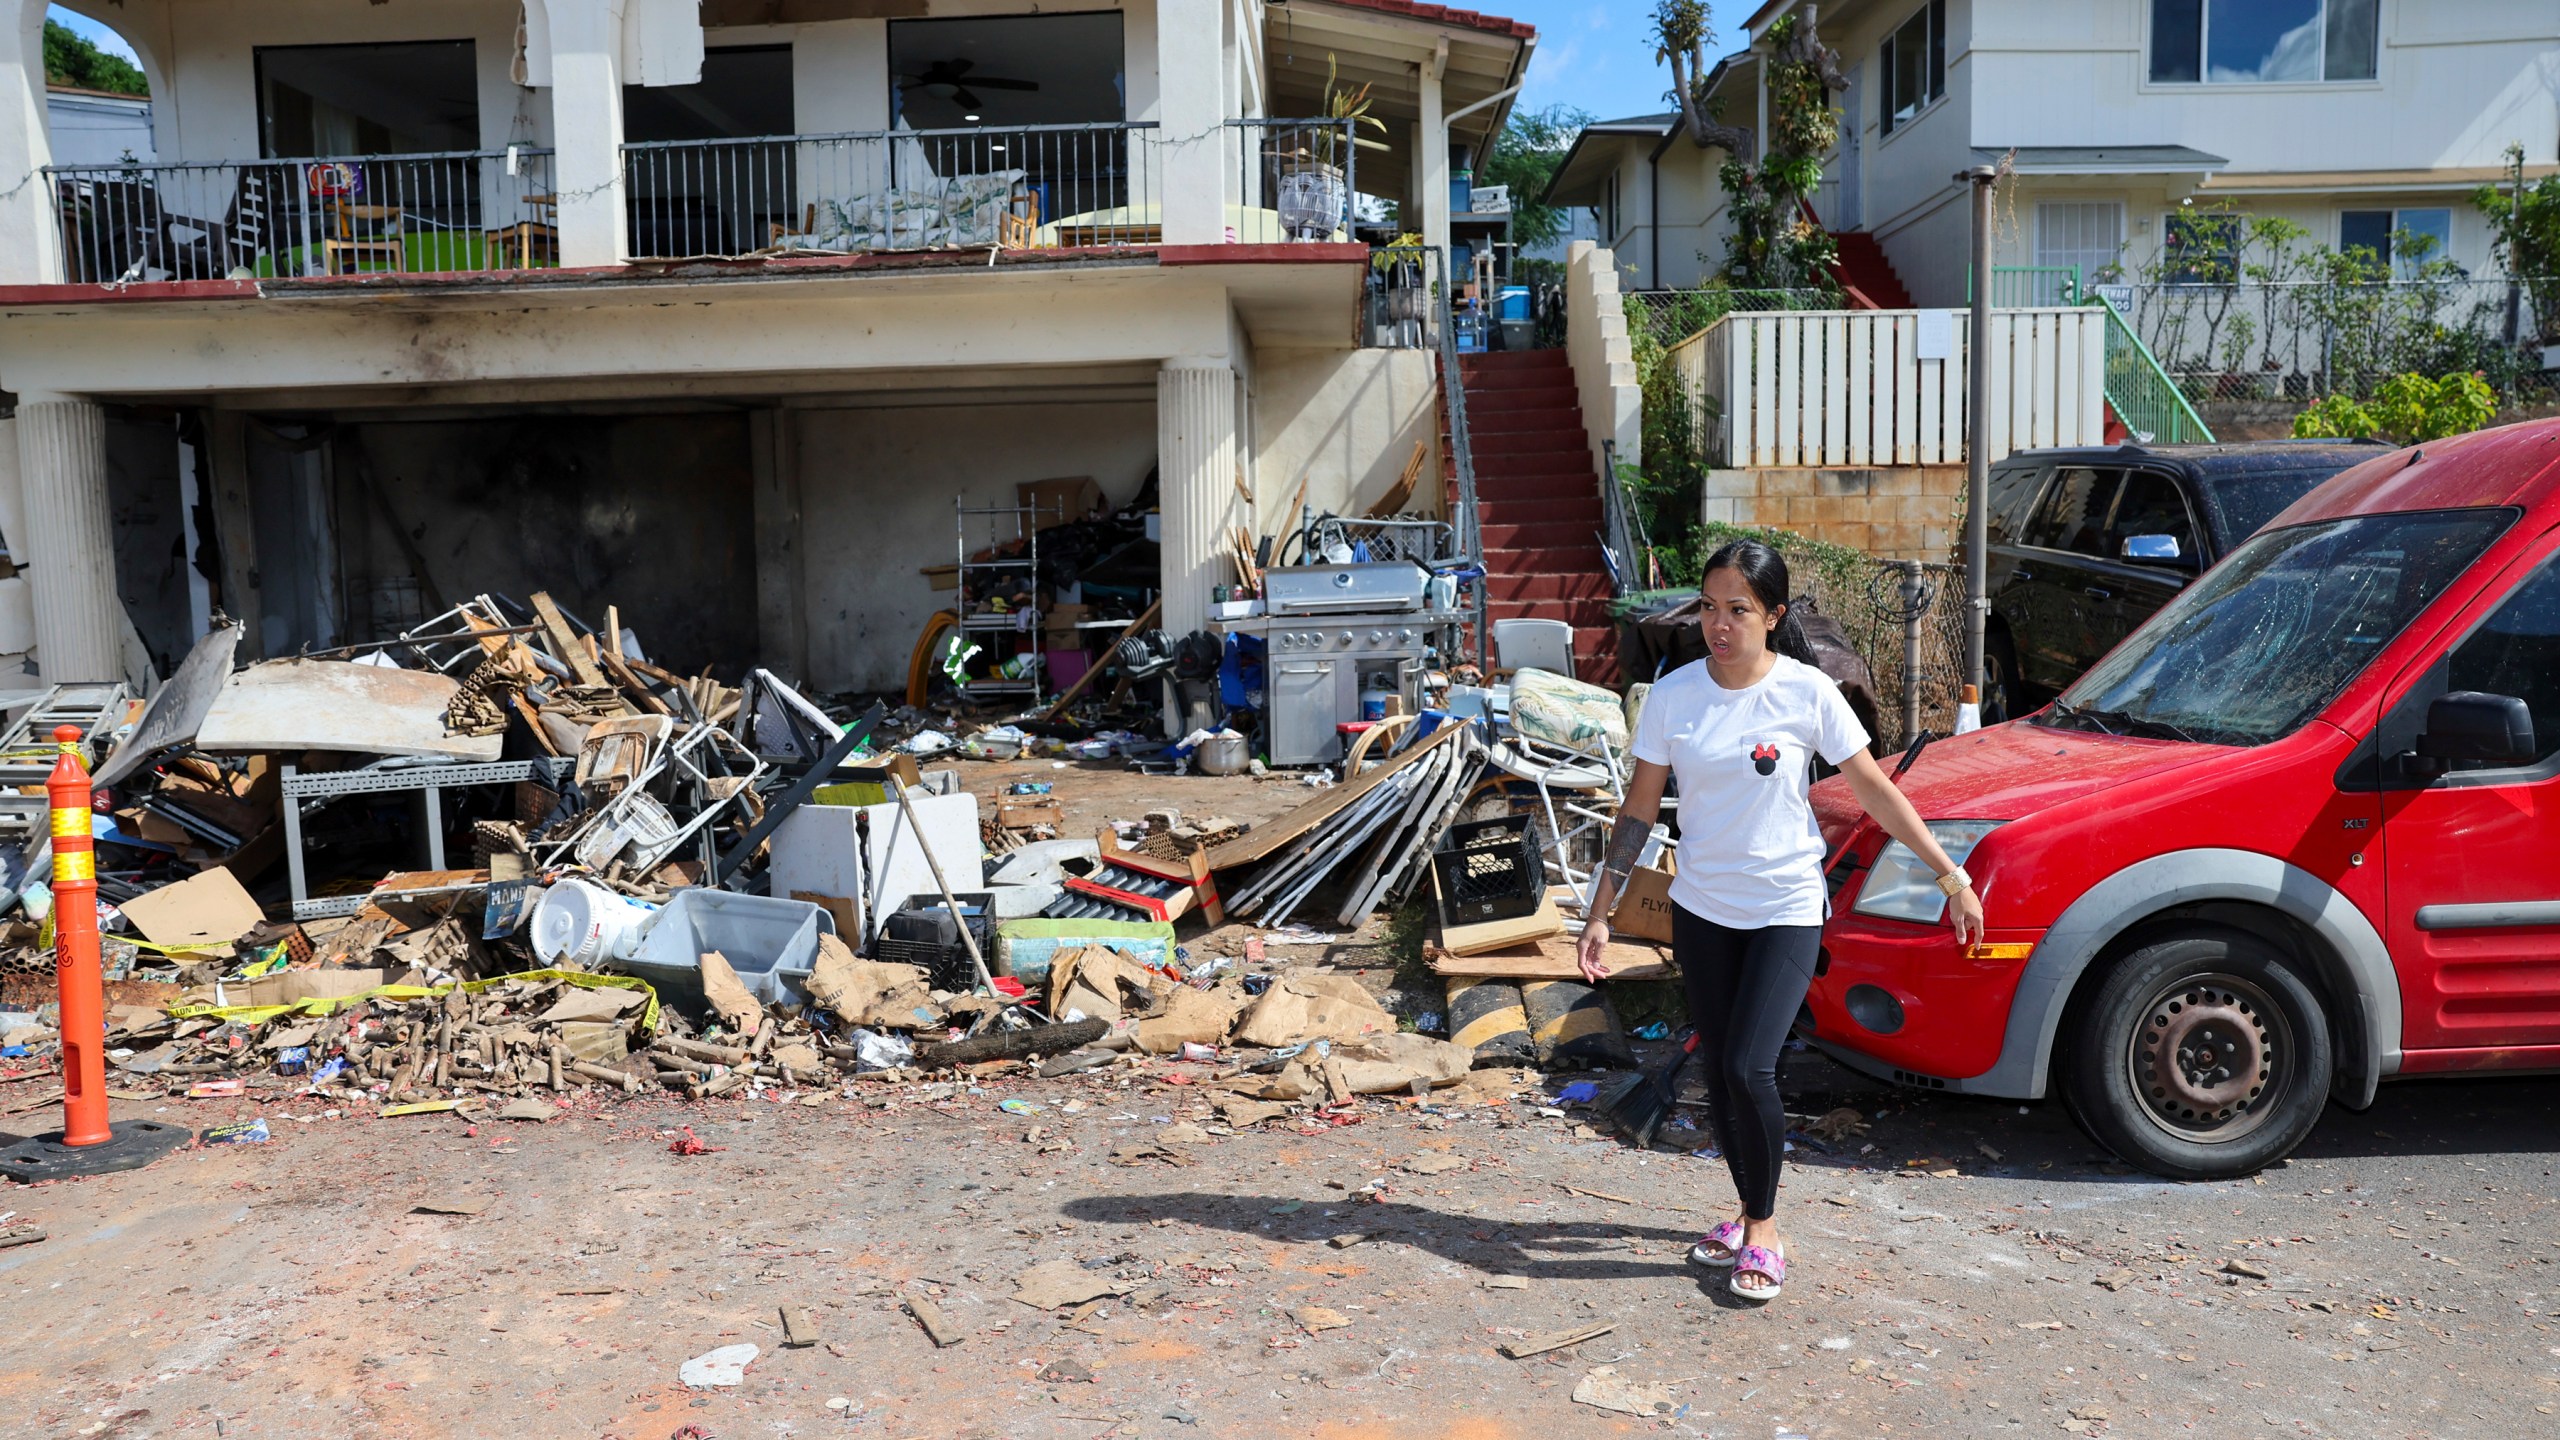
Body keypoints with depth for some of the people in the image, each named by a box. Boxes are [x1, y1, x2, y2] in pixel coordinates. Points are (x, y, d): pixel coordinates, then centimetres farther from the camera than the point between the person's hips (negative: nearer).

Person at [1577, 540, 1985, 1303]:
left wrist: (1950, 874, -3)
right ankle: (1750, 1214, 30)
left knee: (1749, 1069, -13)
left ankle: (1763, 1230, 8)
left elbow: (1874, 788, -4)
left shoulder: (1806, 692, -11)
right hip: (1701, 909, 3)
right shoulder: (1673, 695, -5)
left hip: (1786, 910, -3)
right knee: (1720, 1074, 10)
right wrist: (1600, 912, 2)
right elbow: (1640, 807, 2)